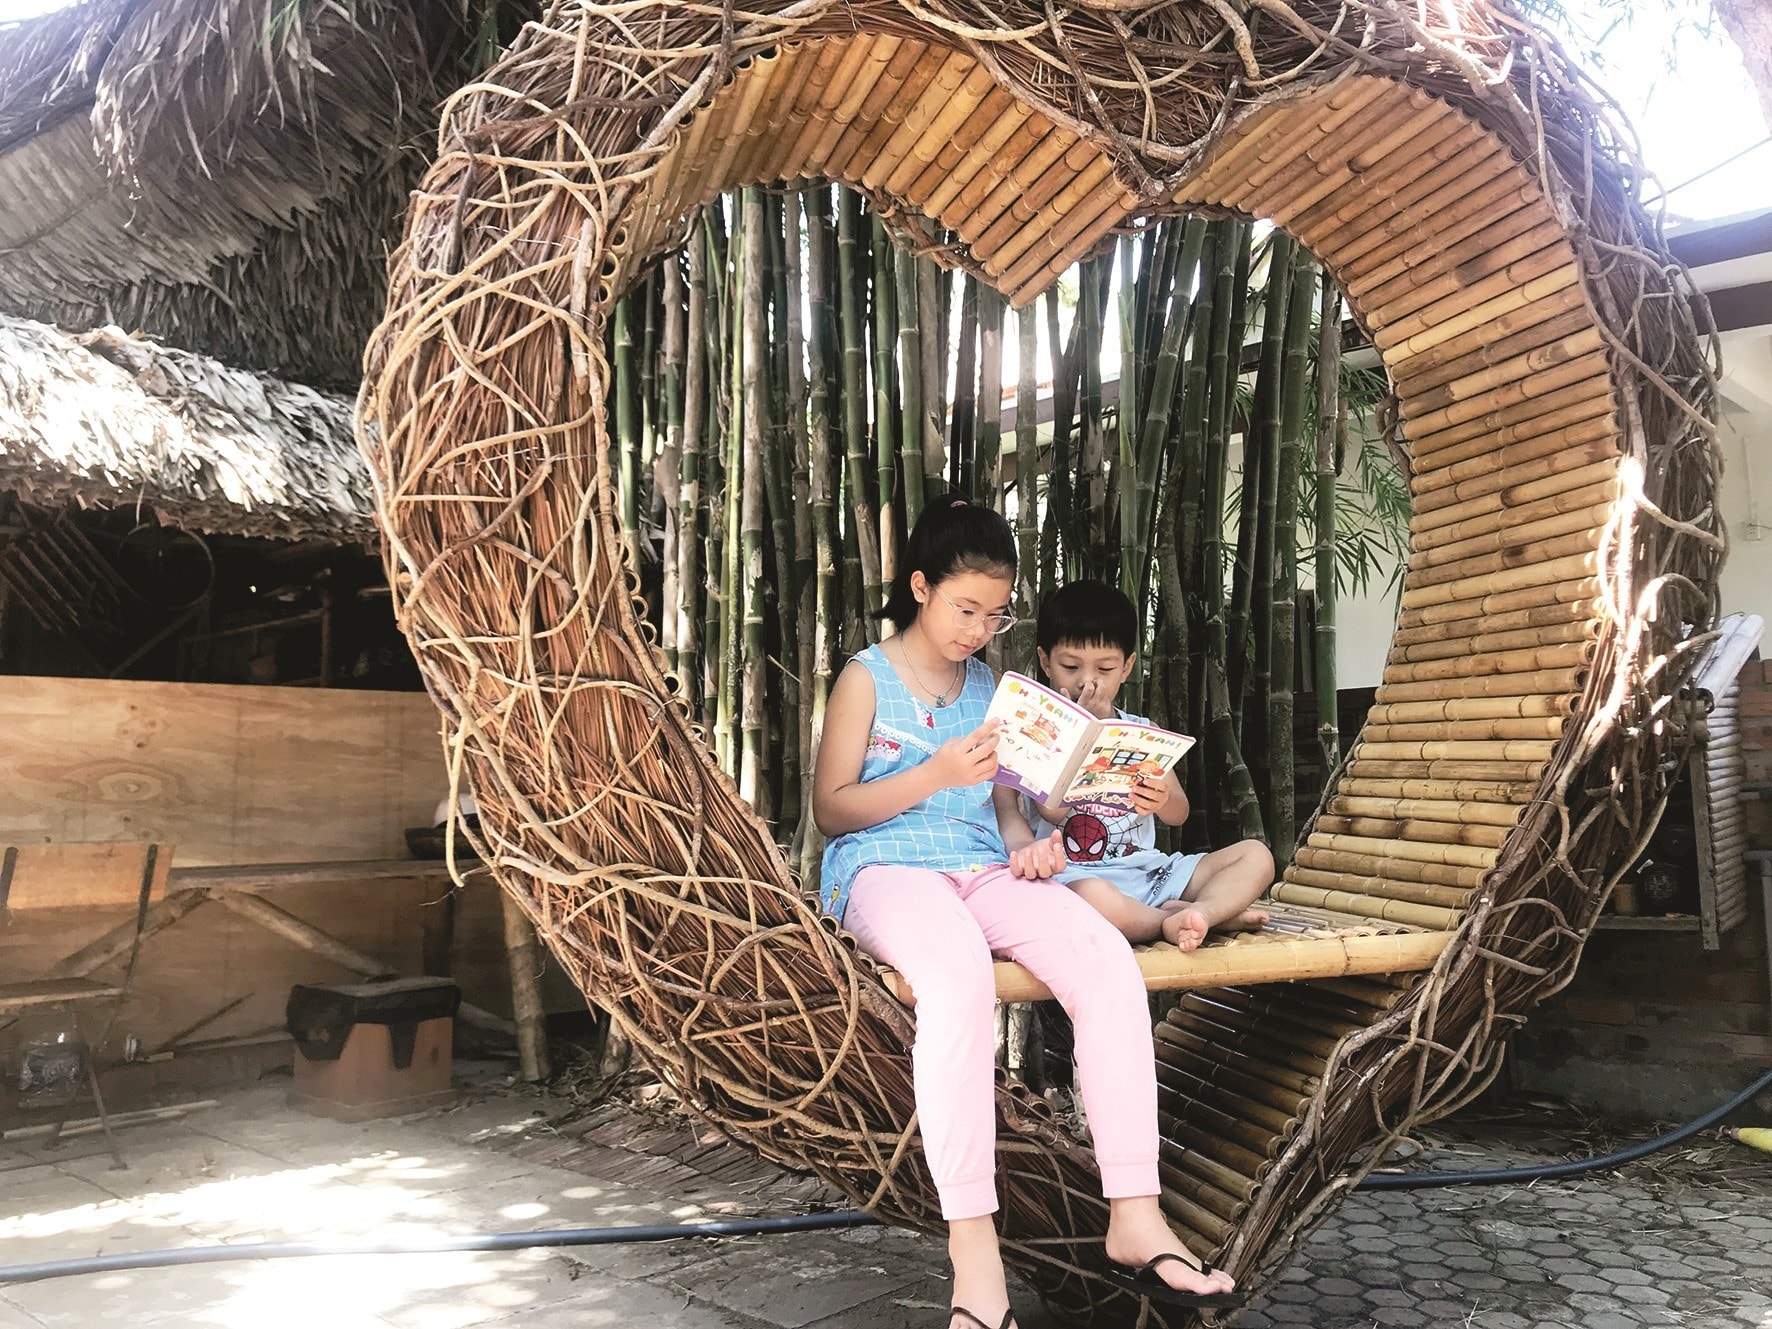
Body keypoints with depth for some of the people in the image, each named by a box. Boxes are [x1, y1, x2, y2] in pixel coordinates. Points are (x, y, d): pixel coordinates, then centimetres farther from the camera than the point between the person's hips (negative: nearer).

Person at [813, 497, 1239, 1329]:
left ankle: (1133, 1218, -23)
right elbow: (829, 810, -1)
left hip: (984, 866, 5)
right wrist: (936, 774, -14)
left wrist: (1028, 842, -1)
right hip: (886, 867, -5)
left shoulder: (987, 684, 19)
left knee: (1107, 961, -25)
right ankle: (973, 1247, -35)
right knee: (959, 973, -40)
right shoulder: (867, 678, 5)